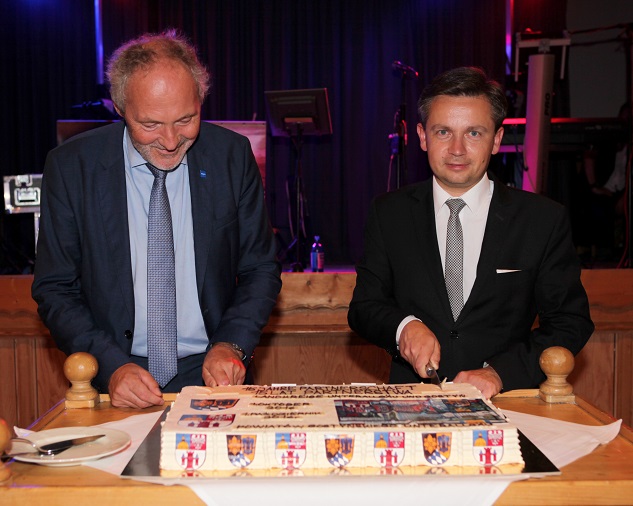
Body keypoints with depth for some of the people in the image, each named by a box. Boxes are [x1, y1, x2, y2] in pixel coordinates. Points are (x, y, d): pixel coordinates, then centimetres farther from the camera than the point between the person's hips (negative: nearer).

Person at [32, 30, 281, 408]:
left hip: (211, 374, 1)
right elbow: (55, 290, 2)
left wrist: (231, 345, -8)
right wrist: (112, 366, -13)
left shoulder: (232, 155, 0)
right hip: (115, 382, 0)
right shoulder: (70, 165, -2)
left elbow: (261, 270, 8)